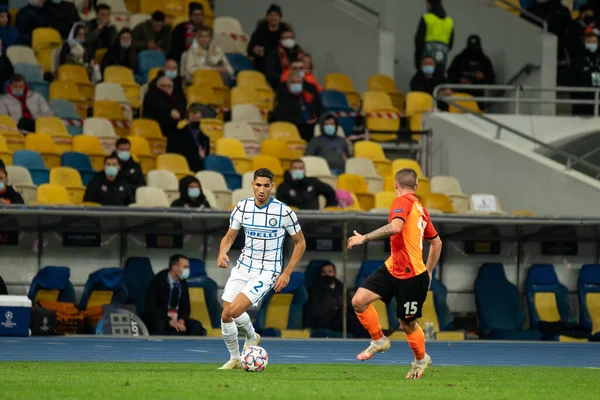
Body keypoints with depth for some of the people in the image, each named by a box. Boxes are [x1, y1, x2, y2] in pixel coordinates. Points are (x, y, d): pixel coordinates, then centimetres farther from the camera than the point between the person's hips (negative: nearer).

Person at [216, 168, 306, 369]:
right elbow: (229, 237, 9)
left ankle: (251, 337, 11)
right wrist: (222, 253, -14)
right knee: (225, 316, -1)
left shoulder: (284, 212, -12)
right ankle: (234, 359, 20)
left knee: (234, 310, -20)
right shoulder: (242, 208, -2)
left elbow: (300, 243, -1)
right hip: (243, 267, 5)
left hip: (267, 272, -5)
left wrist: (287, 273, -7)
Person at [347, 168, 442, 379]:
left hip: (412, 276, -8)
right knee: (359, 300, -6)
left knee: (407, 325, 6)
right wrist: (427, 272, 29)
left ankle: (421, 359, 31)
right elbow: (436, 242, 22)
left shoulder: (403, 201, -11)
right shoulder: (419, 208, 14)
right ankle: (379, 341, 12)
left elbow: (395, 227, -32)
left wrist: (364, 238, -25)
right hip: (392, 269, 8)